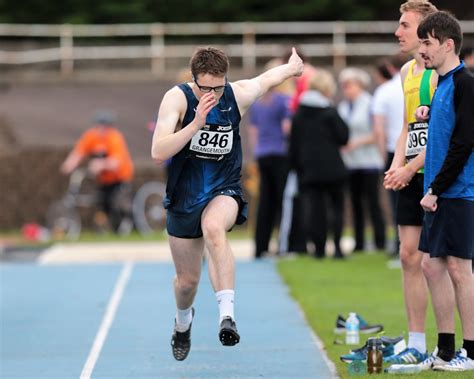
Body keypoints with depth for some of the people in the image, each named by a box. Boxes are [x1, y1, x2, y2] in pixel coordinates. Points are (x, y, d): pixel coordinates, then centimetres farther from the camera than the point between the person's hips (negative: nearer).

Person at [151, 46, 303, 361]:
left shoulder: (238, 95, -10)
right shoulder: (177, 98, -17)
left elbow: (265, 79, 14)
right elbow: (158, 153, -28)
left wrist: (292, 67, 34)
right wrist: (196, 123, -37)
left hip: (224, 192, -1)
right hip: (184, 199, 1)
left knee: (214, 227, -38)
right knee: (187, 280, 13)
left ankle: (227, 314, -47)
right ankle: (183, 323, 49)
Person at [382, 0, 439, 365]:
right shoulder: (408, 71, 16)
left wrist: (411, 168, -17)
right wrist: (396, 167, 7)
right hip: (412, 176, 8)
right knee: (409, 256, 7)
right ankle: (416, 345, 13)